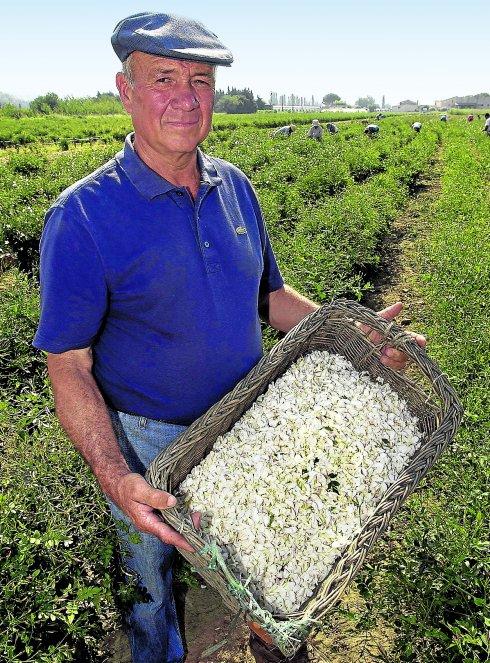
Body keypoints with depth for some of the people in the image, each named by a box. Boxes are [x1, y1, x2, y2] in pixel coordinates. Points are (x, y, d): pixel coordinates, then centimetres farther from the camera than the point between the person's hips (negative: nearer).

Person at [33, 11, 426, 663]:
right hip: (150, 444, -4)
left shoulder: (234, 187, -4)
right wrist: (115, 479, -32)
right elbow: (68, 364, -19)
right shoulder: (81, 217, -21)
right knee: (153, 584, 23)